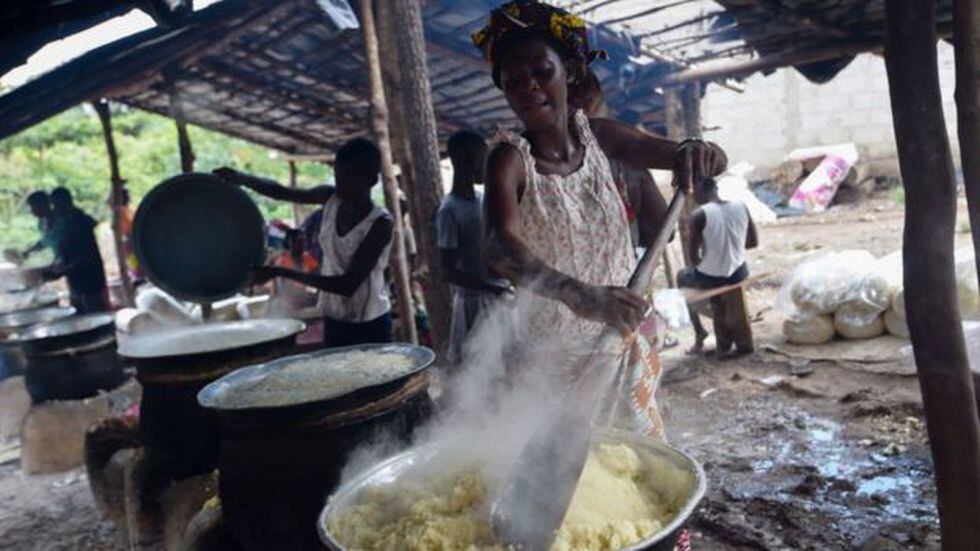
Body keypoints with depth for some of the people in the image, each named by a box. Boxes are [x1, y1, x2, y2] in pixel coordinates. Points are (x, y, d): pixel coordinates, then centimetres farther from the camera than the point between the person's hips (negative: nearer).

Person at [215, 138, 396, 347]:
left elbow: (348, 284, -24)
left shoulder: (380, 223, -21)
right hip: (334, 321, 6)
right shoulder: (331, 200, -2)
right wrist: (242, 178, -11)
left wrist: (280, 273, -26)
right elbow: (282, 192, 9)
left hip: (370, 326, -5)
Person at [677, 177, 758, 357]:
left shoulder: (699, 215, -17)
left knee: (682, 276, 28)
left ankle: (699, 331, 25)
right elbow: (753, 241, 7)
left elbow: (693, 255, -16)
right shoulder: (741, 206, -3)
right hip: (739, 274, 5)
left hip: (711, 279, -4)